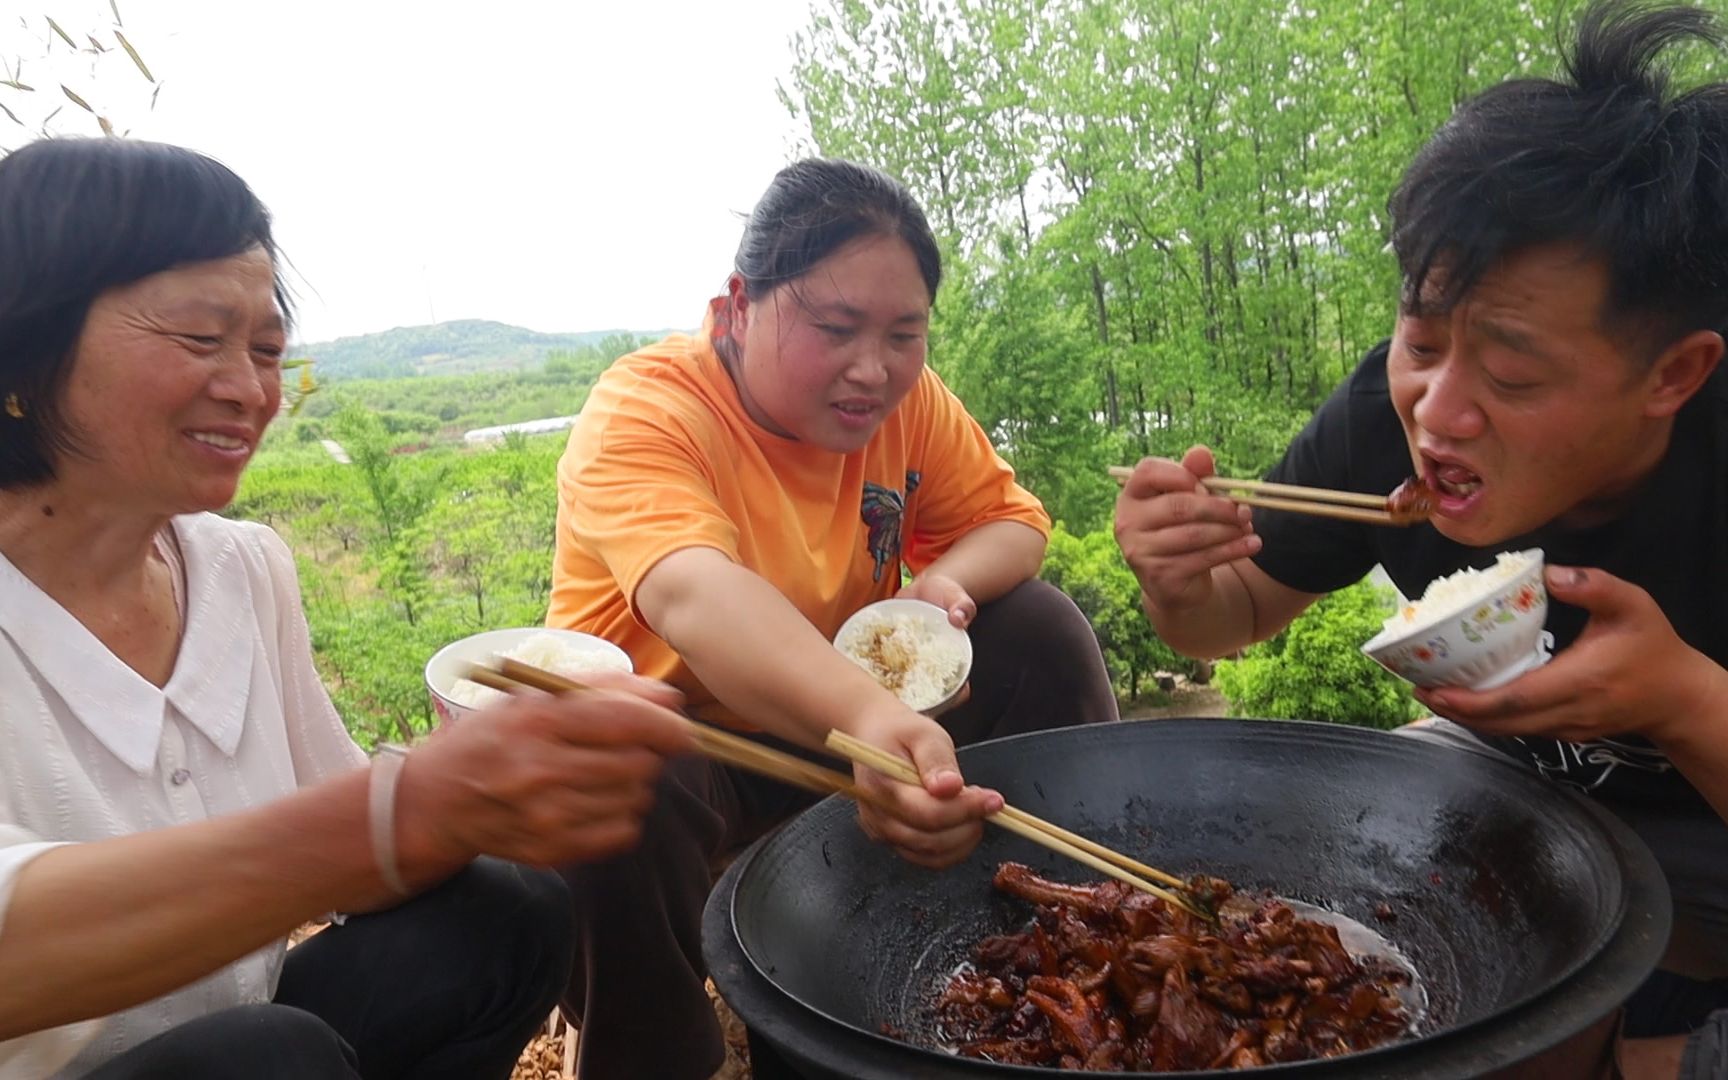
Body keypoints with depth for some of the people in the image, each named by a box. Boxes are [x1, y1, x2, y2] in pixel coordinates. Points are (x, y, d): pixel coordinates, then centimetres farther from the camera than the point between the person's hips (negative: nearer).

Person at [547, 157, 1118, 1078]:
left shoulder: (907, 403, -7)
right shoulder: (643, 413, -26)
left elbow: (1011, 522, 1)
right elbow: (692, 594, -45)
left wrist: (949, 582, -24)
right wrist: (868, 720, -63)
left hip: (850, 707, 5)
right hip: (667, 725, -5)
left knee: (1039, 631, -10)